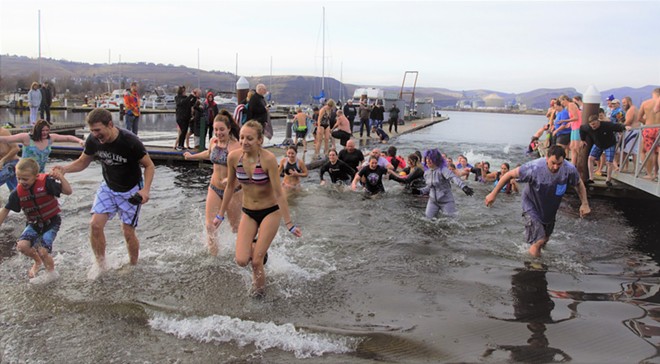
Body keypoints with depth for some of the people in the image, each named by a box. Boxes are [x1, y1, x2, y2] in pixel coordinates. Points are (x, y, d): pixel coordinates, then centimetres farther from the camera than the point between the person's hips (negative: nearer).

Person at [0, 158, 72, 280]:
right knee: (21, 246, -16)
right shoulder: (17, 192, -9)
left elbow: (68, 191, -21)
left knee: (42, 251, -17)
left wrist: (61, 177, -34)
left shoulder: (45, 182, -20)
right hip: (34, 224, 4)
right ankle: (37, 261, 19)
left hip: (51, 222, -4)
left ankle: (52, 273, 15)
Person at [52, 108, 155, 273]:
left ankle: (133, 266, 25)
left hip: (131, 191, -4)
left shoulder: (129, 141, -29)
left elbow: (149, 165, -17)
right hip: (108, 187, 4)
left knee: (128, 231, 0)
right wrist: (65, 169, -19)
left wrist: (146, 189, -31)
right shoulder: (93, 140, -15)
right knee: (95, 224, -9)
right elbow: (82, 162, 2)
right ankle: (101, 268, 9)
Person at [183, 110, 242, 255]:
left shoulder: (235, 146, -22)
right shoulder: (213, 141, -1)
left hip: (233, 190, -5)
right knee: (210, 225, 1)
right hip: (214, 188, 5)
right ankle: (213, 254, 20)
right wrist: (191, 156, 36)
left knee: (235, 227, 11)